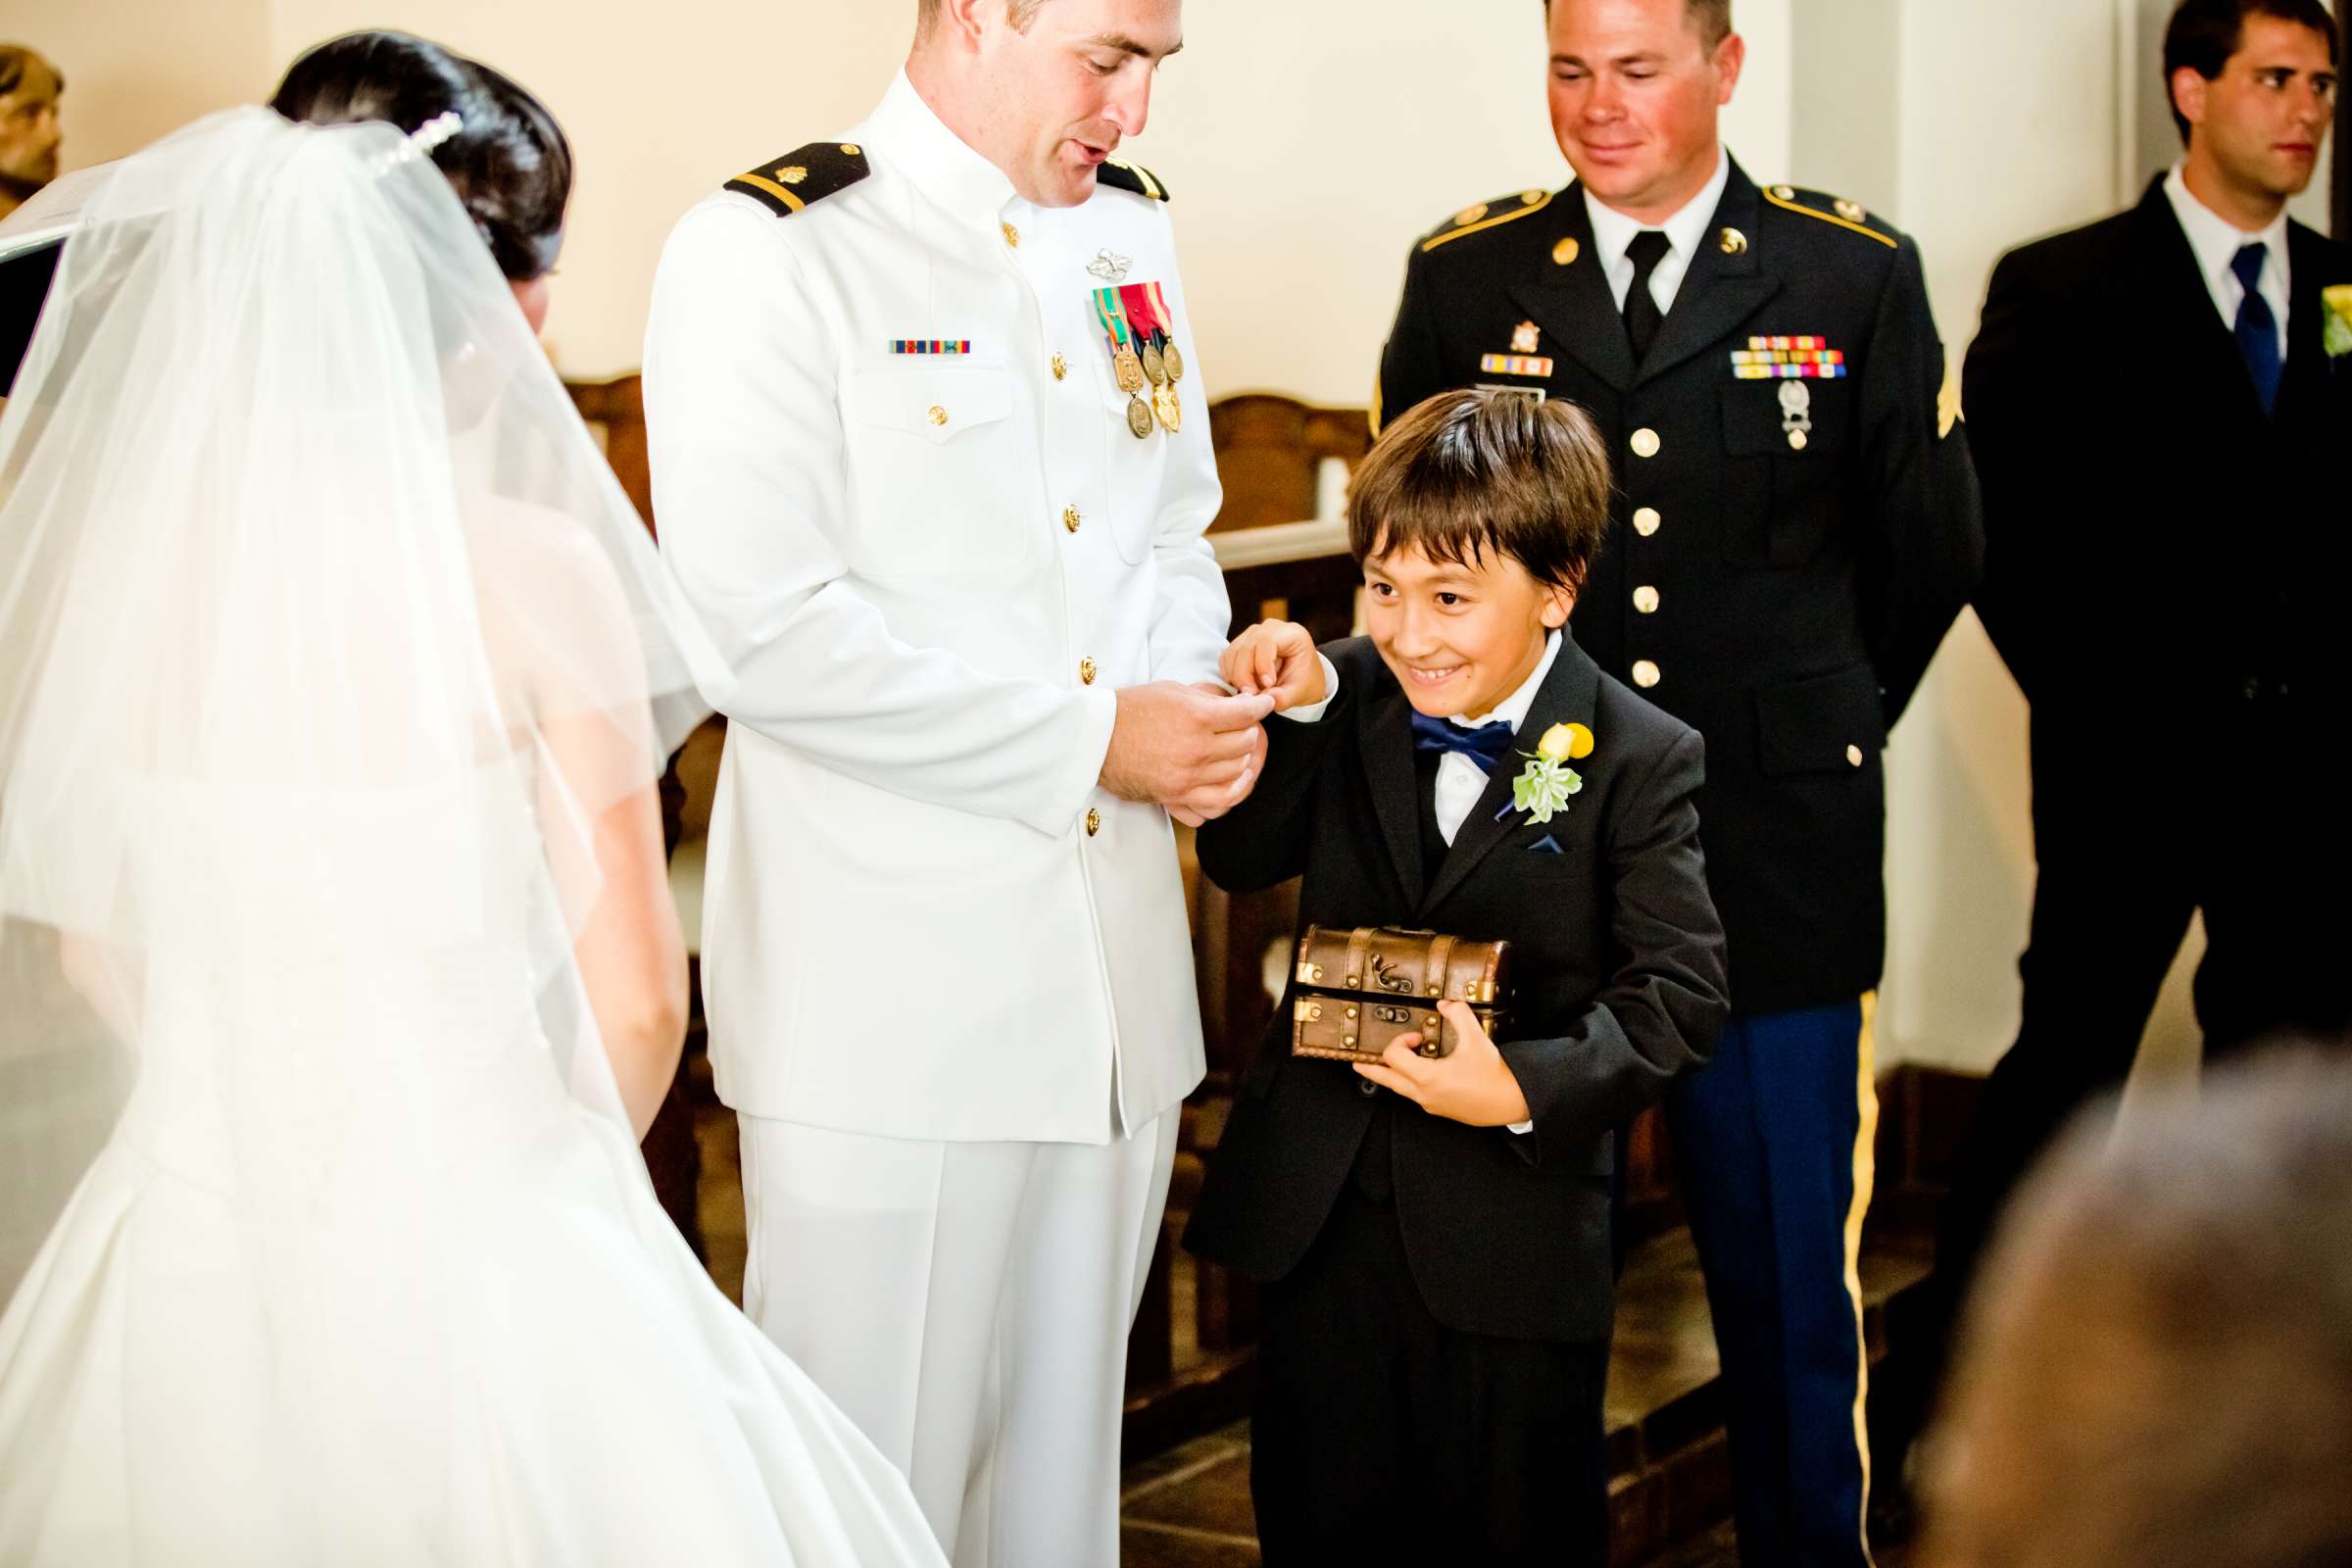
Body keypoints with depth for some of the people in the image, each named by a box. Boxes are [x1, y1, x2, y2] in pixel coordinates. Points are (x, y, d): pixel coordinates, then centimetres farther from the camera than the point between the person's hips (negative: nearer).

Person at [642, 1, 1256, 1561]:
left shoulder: (1130, 229, 11)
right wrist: (1091, 739, -16)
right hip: (887, 1003, -6)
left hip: (1117, 977, 6)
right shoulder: (768, 254, -11)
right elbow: (761, 632, -18)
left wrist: (1196, 695, 1)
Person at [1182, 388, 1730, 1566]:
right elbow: (1241, 861, 3)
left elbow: (1679, 994, -13)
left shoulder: (1640, 761, -11)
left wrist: (1527, 1089, -27)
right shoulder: (1351, 698, 2)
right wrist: (1292, 710, -12)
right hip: (1322, 1208, 4)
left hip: (1514, 1237, -4)